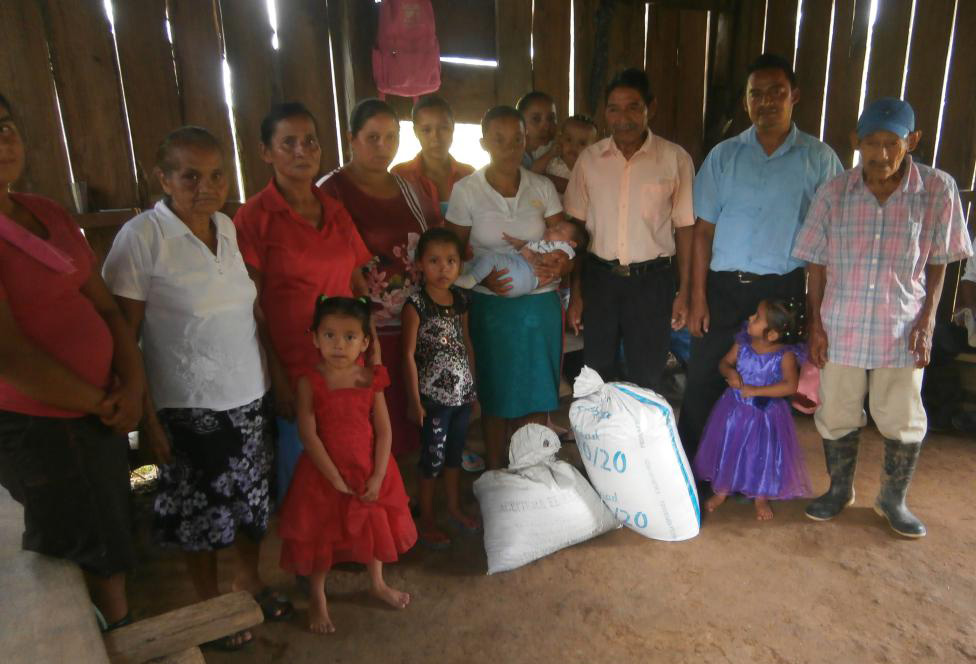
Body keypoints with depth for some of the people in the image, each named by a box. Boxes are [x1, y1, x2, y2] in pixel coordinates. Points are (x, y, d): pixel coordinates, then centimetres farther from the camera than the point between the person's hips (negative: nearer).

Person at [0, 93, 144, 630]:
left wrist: (132, 385, -6)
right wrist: (101, 403, -9)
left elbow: (105, 306, 7)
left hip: (99, 413, 7)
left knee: (112, 541, 20)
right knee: (89, 554, 12)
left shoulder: (50, 214, 7)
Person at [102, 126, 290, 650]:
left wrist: (279, 374, 9)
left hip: (252, 395, 5)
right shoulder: (141, 237, -14)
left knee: (254, 497, 18)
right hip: (189, 407, -5)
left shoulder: (230, 227, 2)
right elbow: (123, 337, -12)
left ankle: (249, 578, 43)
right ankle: (209, 603, 37)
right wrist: (146, 418, -12)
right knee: (200, 510, 13)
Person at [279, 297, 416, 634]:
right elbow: (308, 435, -17)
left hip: (369, 471, 3)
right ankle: (318, 600, 39)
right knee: (319, 537, 13)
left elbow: (383, 431, -7)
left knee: (375, 528, 22)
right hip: (323, 474, -3)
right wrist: (336, 479, -18)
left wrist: (377, 477, -13)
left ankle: (378, 584, 49)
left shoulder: (371, 378, -9)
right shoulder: (309, 381, -17)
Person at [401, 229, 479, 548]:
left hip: (462, 392, 6)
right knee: (432, 459, 7)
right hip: (434, 396, -5)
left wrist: (473, 384, 13)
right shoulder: (416, 305, -15)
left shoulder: (460, 299, 3)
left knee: (454, 453, 20)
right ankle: (427, 521, 25)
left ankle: (454, 509, 38)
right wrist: (415, 400, -13)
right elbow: (409, 355, -13)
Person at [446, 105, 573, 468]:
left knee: (537, 395, 9)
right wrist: (481, 276, -20)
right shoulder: (466, 190, -4)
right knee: (496, 397, 9)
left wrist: (559, 265, -18)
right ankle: (495, 473, 29)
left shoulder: (543, 187, 2)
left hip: (541, 305, 2)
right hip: (492, 306, -2)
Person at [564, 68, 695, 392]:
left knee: (647, 379, 11)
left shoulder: (675, 158, -4)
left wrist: (685, 290, -4)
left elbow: (685, 227, -1)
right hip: (599, 277, 2)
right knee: (595, 376, 15)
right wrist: (575, 291, 2)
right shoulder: (589, 158, 1)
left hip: (652, 280, -1)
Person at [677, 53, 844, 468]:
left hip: (783, 289, -1)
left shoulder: (818, 159, 2)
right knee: (703, 380, 4)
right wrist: (698, 298, -2)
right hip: (724, 285, 1)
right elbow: (704, 231, 3)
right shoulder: (724, 156, 5)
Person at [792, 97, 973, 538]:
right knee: (837, 416, 12)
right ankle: (840, 491, 35)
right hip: (841, 327, 1)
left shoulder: (938, 190, -5)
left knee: (902, 421, 9)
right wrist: (815, 323, -1)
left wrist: (927, 320, -5)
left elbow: (938, 262, 2)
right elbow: (817, 264, 1)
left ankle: (893, 500, 32)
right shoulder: (834, 193, -4)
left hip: (901, 329, -1)